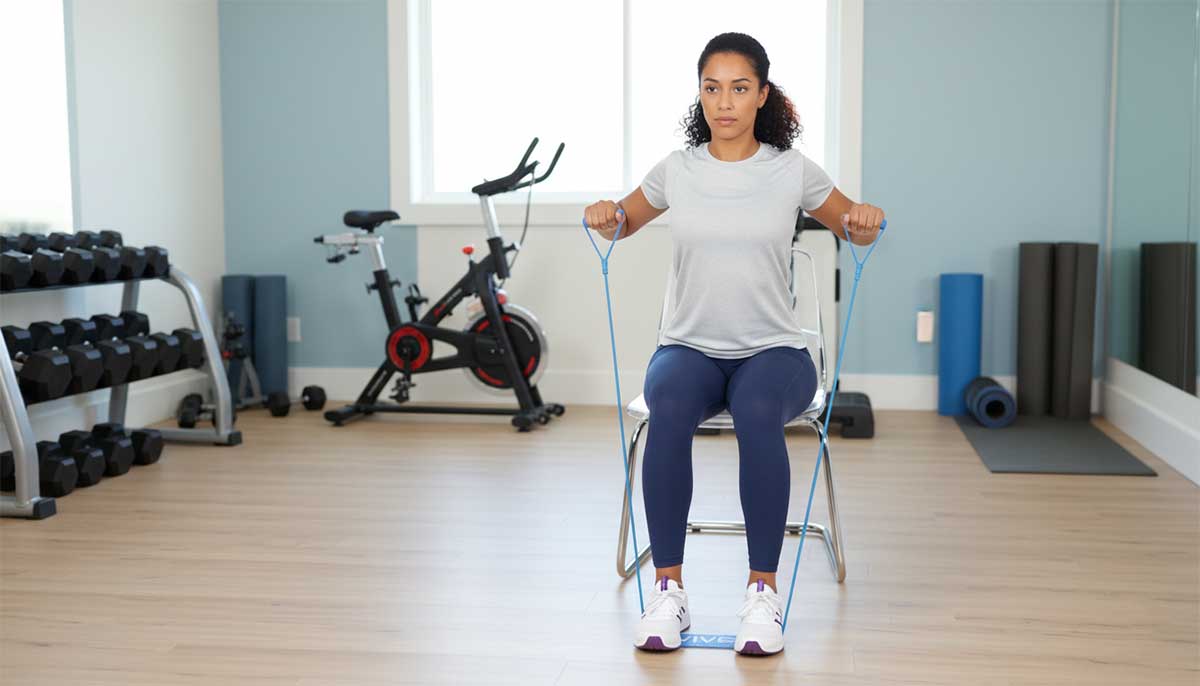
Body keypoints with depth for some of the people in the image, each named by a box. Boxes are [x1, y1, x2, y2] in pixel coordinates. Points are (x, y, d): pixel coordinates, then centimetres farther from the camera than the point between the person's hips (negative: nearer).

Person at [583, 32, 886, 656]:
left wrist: (866, 222, -11)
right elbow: (624, 224, 19)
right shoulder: (675, 171, 2)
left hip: (773, 350, -1)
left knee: (757, 413, -37)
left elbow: (856, 231, 13)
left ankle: (763, 592, -22)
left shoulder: (793, 172, -1)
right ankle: (668, 589, -23)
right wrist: (605, 219, -5)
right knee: (670, 409, -35)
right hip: (689, 348, 1)